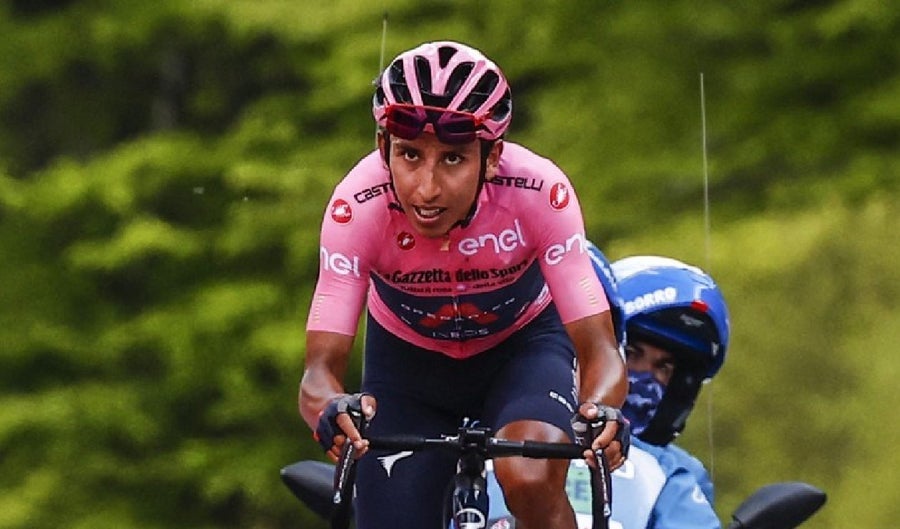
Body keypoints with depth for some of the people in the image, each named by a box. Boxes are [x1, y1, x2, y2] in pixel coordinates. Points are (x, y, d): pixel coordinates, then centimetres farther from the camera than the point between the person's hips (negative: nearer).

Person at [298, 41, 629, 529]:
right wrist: (332, 409, -59)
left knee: (529, 479, -32)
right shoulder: (359, 207, -32)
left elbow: (598, 349, -32)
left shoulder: (539, 192, -33)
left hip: (522, 344, -1)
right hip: (408, 357, 1)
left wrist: (602, 412, -56)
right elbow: (321, 367, -34)